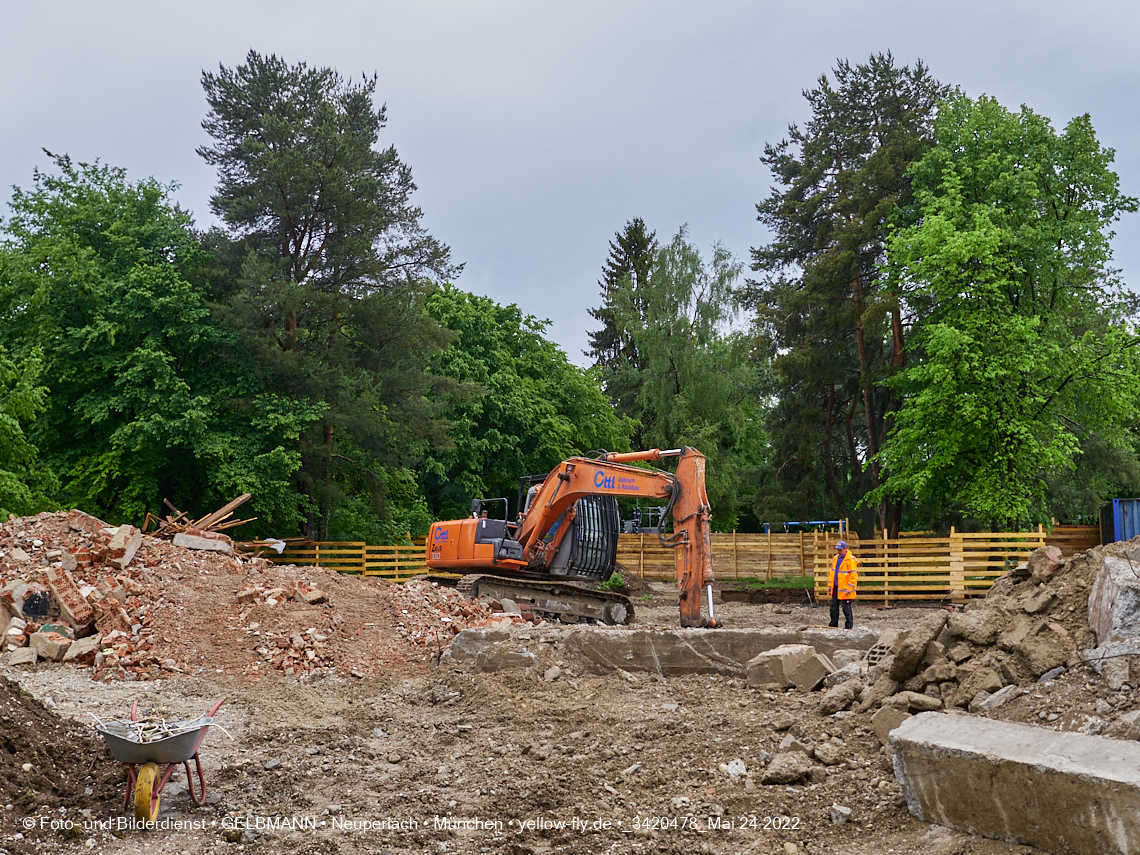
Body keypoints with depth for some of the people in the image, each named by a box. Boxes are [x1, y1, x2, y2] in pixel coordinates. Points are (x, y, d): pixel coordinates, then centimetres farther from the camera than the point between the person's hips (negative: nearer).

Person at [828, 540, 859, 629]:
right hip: (836, 588, 8)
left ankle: (849, 625, 9)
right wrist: (830, 585, 18)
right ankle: (833, 624, 22)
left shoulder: (851, 560, -14)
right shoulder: (836, 558, 12)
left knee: (846, 608, -1)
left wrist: (849, 588, -19)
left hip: (845, 590, -8)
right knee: (833, 606, 12)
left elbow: (854, 575, -17)